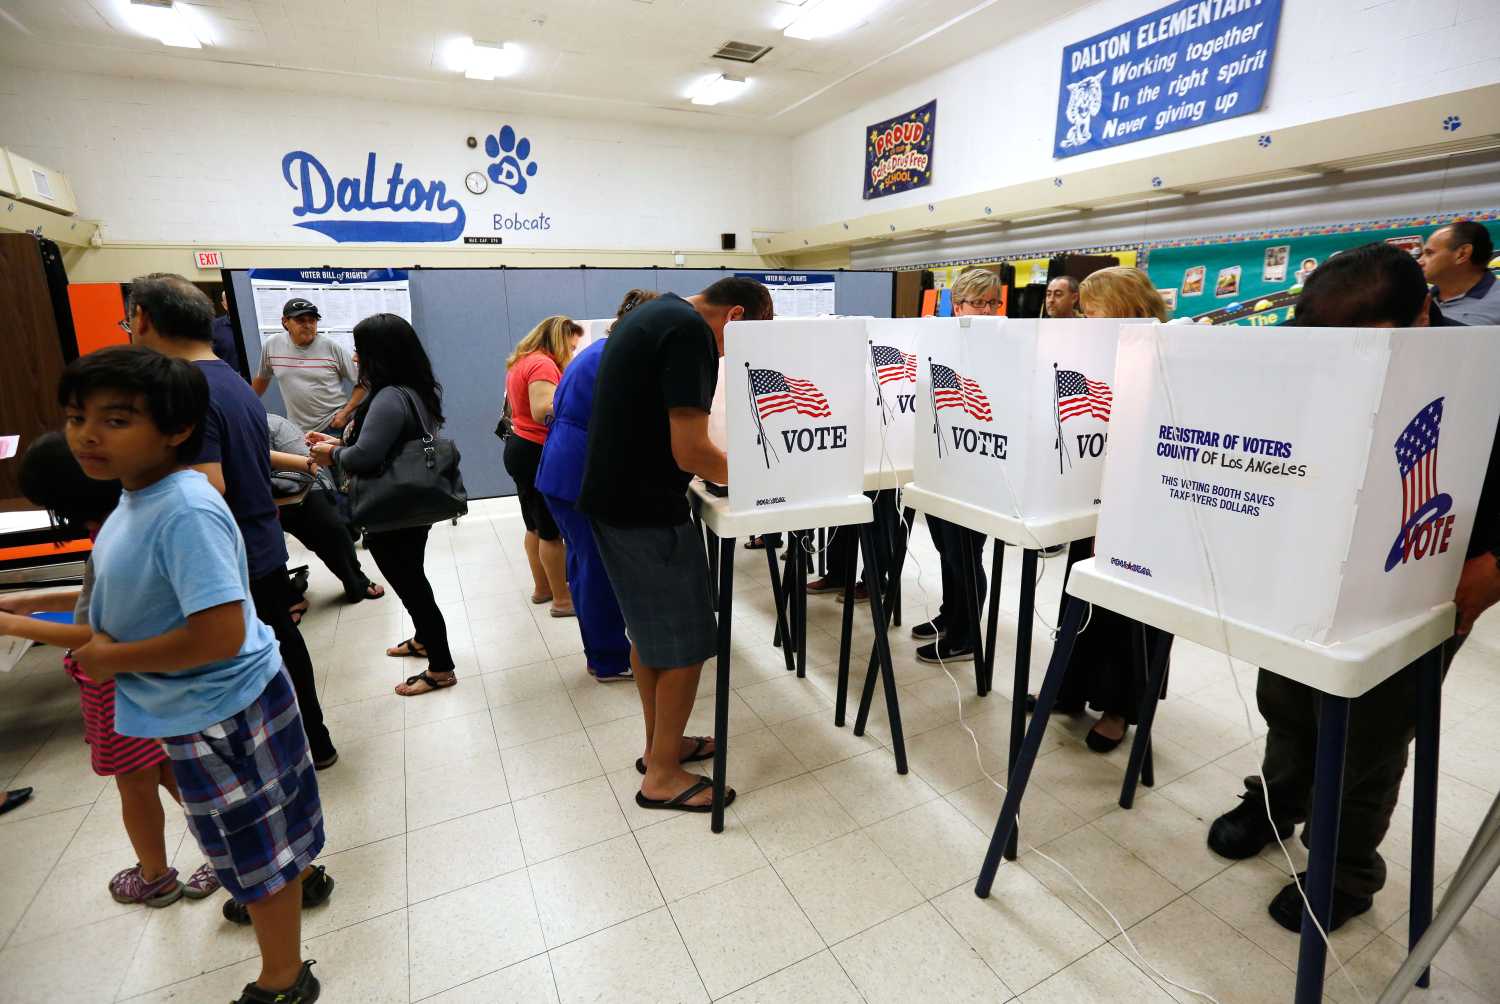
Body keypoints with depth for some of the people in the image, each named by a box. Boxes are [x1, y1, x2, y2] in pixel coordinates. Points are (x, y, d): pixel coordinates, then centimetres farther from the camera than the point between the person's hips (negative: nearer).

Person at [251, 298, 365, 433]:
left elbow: (361, 383, -4)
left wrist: (345, 413, -13)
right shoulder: (271, 345, 2)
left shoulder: (333, 347, -8)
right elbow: (262, 378, 19)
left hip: (335, 424, -3)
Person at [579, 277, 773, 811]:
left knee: (651, 631, 19)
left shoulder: (654, 314, 15)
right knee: (684, 644, 2)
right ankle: (662, 777, 16)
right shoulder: (690, 331, -17)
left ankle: (659, 744, 33)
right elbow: (690, 451, -22)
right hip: (647, 509, -10)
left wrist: (722, 463, 15)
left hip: (617, 497, 10)